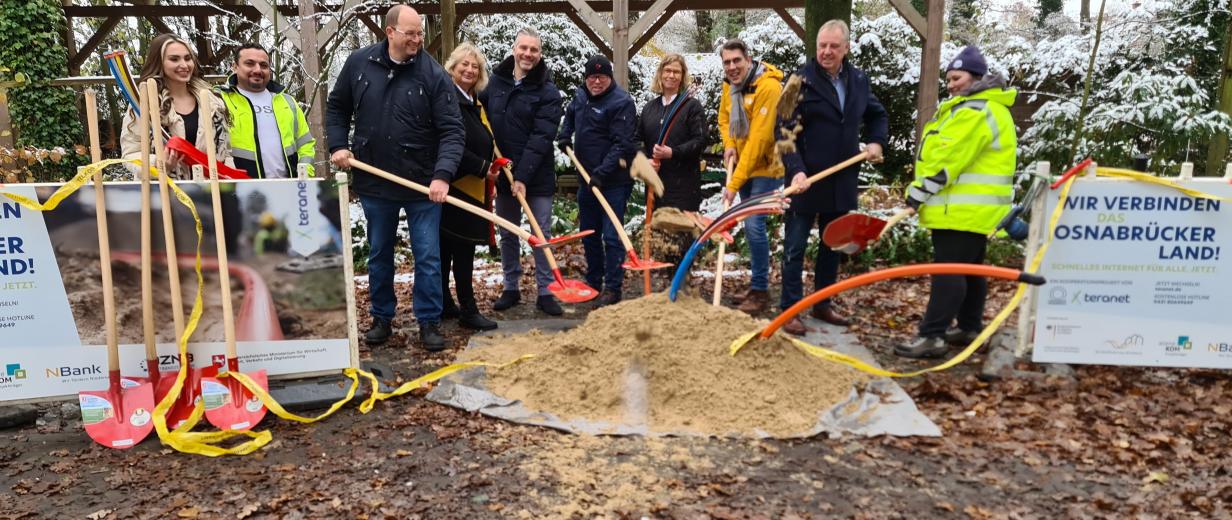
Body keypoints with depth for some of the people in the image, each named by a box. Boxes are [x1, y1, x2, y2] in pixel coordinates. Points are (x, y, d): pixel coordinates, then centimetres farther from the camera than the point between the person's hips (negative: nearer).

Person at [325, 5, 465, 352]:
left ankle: (429, 322, 16)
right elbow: (337, 107, 13)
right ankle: (381, 319, 30)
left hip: (422, 184, -2)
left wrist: (443, 174, -28)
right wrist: (338, 145, 0)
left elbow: (451, 130, -15)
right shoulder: (358, 63, 0)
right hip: (375, 182, 3)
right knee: (379, 255, 15)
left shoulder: (434, 74, -10)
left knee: (428, 257, 2)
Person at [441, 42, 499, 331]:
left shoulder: (474, 102, 17)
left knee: (448, 247, 14)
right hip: (455, 185, -9)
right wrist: (482, 168, -17)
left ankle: (444, 304, 22)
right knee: (462, 246, -5)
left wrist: (491, 165, 9)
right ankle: (468, 311, 1)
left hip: (473, 187, 9)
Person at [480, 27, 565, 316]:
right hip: (504, 172, 4)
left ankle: (545, 292, 11)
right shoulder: (495, 81, 4)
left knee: (542, 234, 2)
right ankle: (510, 288, 24)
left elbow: (541, 138, -16)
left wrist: (523, 176, -22)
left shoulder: (548, 91, -9)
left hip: (537, 175, -4)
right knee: (507, 234, 12)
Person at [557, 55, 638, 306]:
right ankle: (593, 281, 32)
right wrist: (565, 136, 17)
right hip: (587, 178, 8)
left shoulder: (622, 102, -15)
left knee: (612, 236, -6)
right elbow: (570, 115, 33)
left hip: (614, 180, -8)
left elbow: (621, 144, -21)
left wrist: (602, 173, -27)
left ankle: (613, 288, 3)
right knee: (588, 234, 17)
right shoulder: (581, 96, 9)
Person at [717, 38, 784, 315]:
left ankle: (761, 291, 0)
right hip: (743, 166, 8)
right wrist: (729, 145, -3)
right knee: (752, 225, 13)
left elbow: (758, 139, -25)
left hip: (765, 168, -8)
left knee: (754, 225, -13)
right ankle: (757, 285, 25)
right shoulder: (729, 85, 3)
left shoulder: (768, 86, -21)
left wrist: (735, 183, -26)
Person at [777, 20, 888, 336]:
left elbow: (877, 115, 24)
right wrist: (796, 170, -28)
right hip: (806, 180, -6)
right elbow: (785, 131, -15)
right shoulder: (801, 81, -10)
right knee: (795, 248, 1)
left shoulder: (859, 80, 7)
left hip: (842, 181, 6)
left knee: (833, 246, 15)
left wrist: (876, 141, 5)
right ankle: (790, 310, 10)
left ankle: (822, 305, 29)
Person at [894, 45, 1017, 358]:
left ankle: (932, 336, -12)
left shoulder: (974, 111, -16)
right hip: (975, 208, 11)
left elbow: (948, 157, -21)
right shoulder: (988, 107, 21)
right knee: (969, 268, 16)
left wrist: (919, 192, -16)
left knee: (948, 271, -12)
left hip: (963, 209, -11)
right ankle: (969, 328, 25)